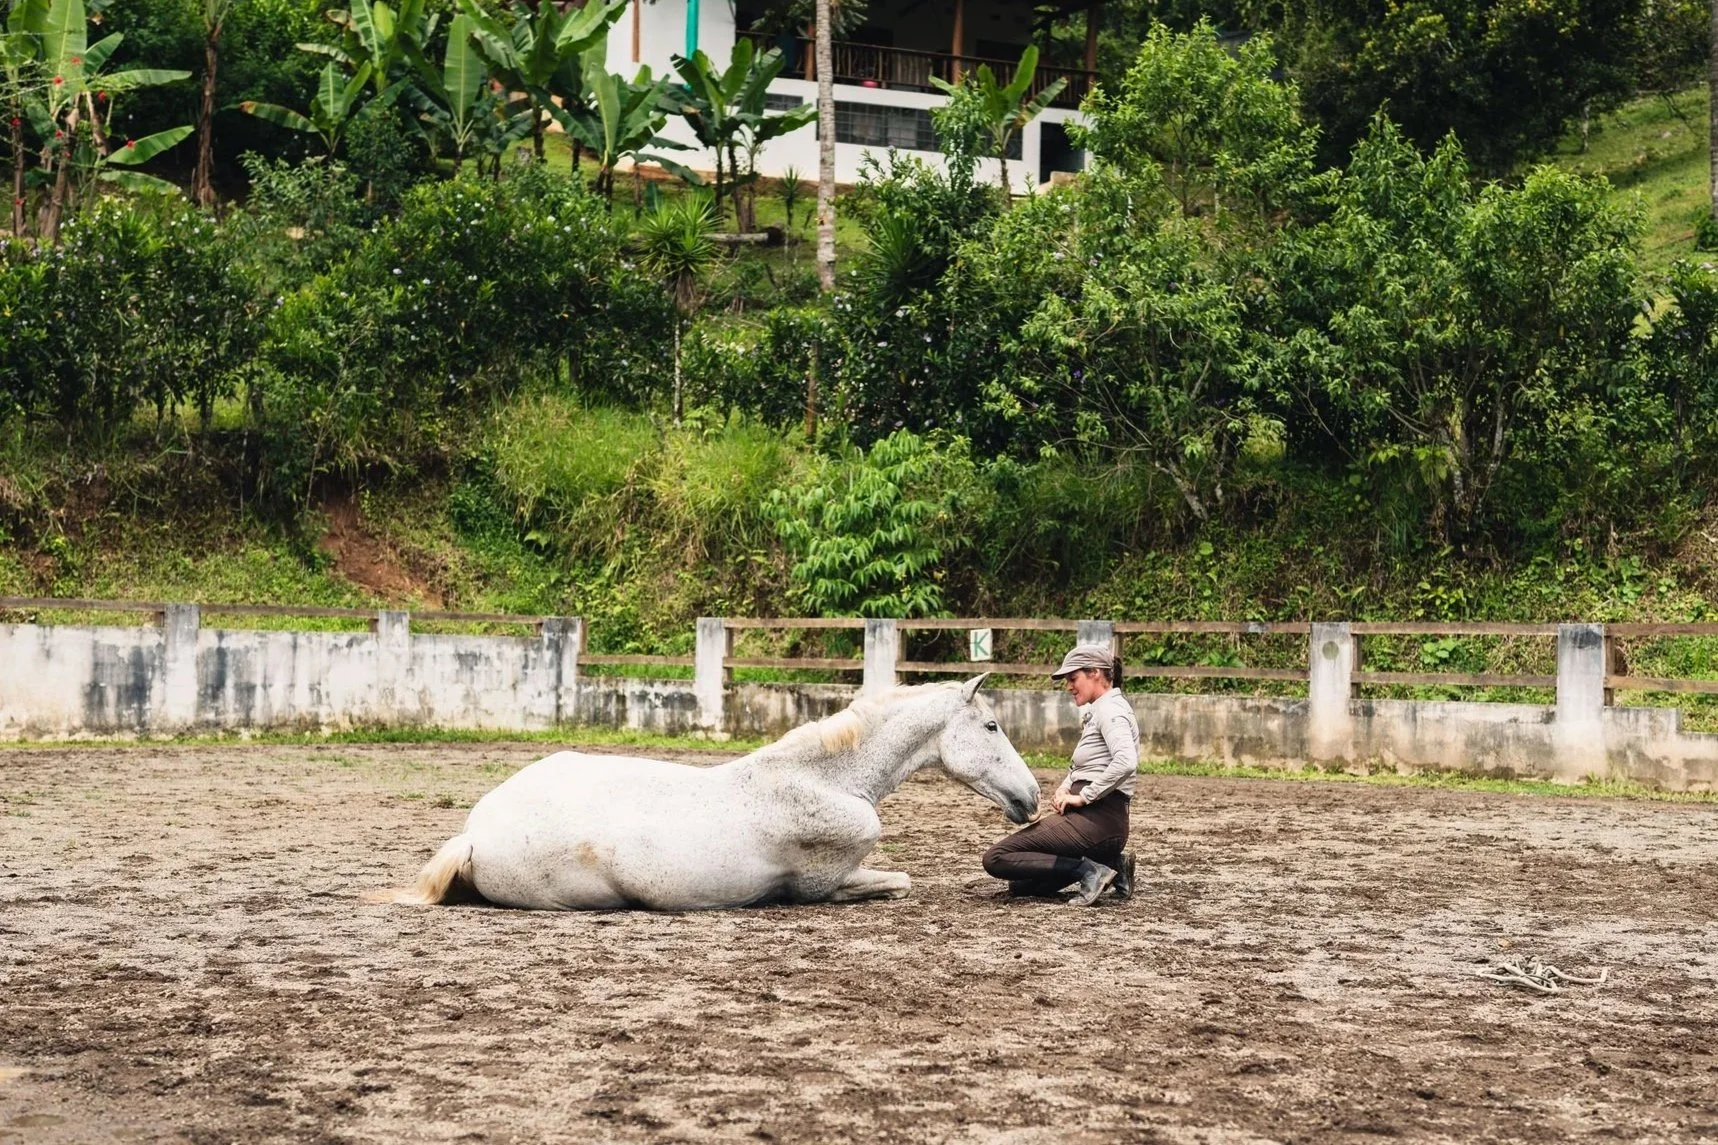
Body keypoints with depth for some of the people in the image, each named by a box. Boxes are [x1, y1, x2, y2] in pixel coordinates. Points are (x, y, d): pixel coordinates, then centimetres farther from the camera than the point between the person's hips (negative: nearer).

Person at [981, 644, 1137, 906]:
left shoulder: (1110, 710, -12)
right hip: (1087, 817, 11)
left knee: (995, 859, -11)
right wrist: (1065, 787, 7)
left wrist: (1084, 796, -22)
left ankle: (1090, 870, -14)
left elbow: (1126, 762, -30)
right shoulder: (1097, 710, 19)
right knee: (1020, 884, 16)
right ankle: (1111, 864, 9)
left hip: (1097, 819, -11)